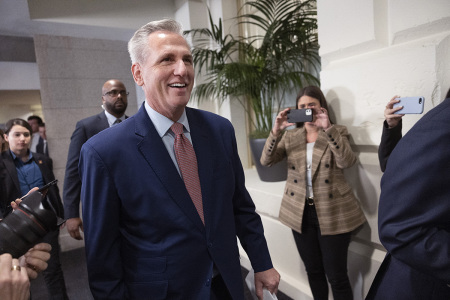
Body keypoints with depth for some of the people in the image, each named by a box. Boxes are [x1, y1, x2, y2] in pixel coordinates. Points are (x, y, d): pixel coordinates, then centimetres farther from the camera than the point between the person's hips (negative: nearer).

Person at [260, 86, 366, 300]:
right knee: (313, 271, 17)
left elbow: (347, 162, -20)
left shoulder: (337, 132, -1)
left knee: (336, 276, 6)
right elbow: (266, 161, -6)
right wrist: (276, 131, -20)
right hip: (300, 212, 3)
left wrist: (327, 128, -28)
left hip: (332, 213, -2)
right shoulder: (290, 135, 6)